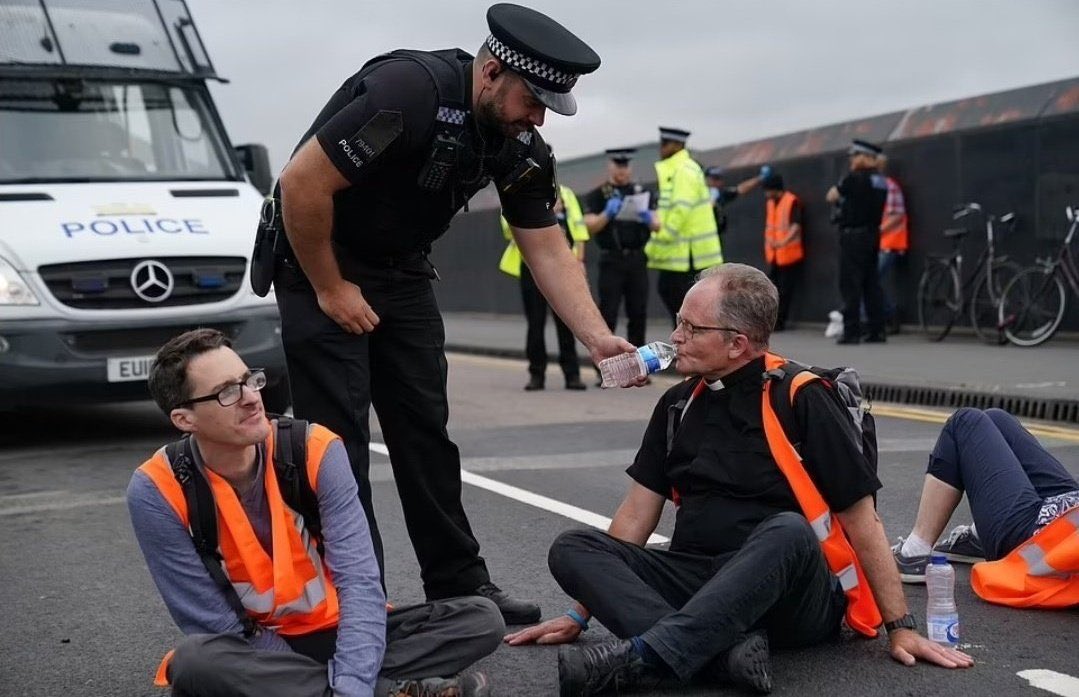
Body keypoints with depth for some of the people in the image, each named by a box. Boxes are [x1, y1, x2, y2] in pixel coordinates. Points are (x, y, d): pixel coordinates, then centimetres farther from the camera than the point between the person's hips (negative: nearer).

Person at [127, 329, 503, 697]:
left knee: (481, 618, -14)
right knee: (194, 662, -37)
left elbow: (359, 579, -20)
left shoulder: (315, 450, -15)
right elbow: (216, 625, -16)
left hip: (332, 635, 2)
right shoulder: (158, 491, -18)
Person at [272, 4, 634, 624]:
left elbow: (548, 250, -1)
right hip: (320, 265, -7)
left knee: (426, 432, 7)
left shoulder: (522, 146, -6)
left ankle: (460, 585, 15)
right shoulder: (409, 91, -29)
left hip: (403, 272, 7)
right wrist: (328, 289, -19)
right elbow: (302, 183, -28)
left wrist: (599, 338, -13)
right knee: (339, 441, -7)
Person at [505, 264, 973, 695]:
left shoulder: (801, 400, -7)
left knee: (787, 531, -37)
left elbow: (861, 520, -6)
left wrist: (900, 627, -7)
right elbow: (637, 513, 13)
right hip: (697, 583, 6)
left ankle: (641, 657, -44)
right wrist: (583, 611, 11)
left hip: (791, 601, -5)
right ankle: (728, 649, -32)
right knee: (571, 549, -15)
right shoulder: (678, 405, 10)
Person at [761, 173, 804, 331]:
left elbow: (796, 225, -23)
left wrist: (784, 242, -37)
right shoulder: (769, 202, 12)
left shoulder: (792, 202, -12)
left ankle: (779, 322, 4)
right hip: (774, 255, 7)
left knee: (785, 291, -1)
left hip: (789, 254, -7)